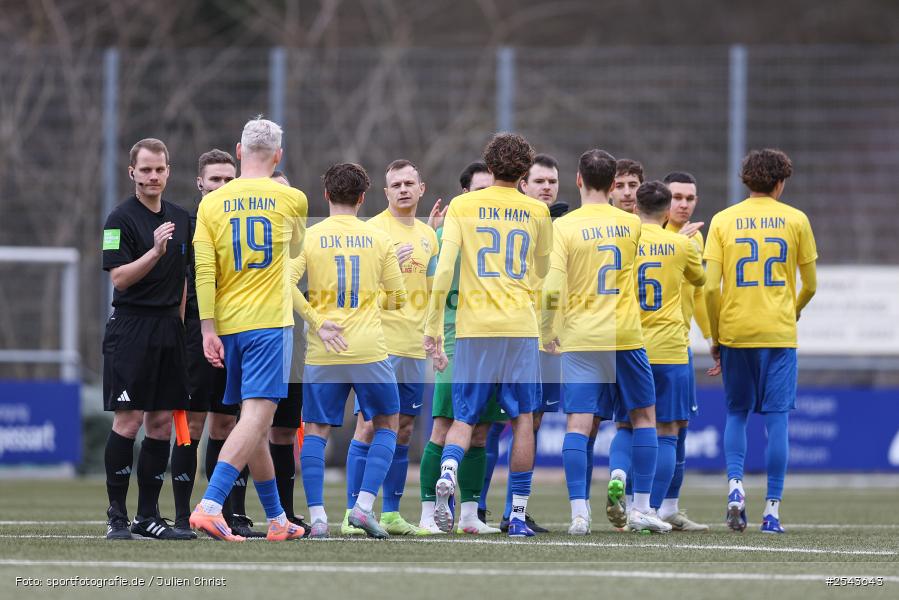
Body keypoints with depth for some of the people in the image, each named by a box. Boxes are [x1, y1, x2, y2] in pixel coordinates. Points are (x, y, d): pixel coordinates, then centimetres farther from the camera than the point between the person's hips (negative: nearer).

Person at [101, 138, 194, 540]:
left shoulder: (180, 218, 13)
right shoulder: (121, 219, -6)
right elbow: (120, 278, -13)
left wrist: (180, 322, 15)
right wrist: (155, 250, -26)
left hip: (168, 329, 6)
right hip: (130, 329, -6)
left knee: (162, 423, 5)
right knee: (128, 420, -9)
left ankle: (148, 515, 10)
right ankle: (117, 516, -4)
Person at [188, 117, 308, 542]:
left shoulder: (212, 203, 3)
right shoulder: (291, 200, 1)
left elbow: (203, 271, -4)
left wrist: (208, 329, -3)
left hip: (227, 325, 4)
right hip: (270, 323, -4)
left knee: (254, 422, 12)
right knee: (256, 417, -10)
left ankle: (277, 520, 21)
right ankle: (209, 506, -27)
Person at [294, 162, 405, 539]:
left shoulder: (309, 237, -1)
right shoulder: (378, 239, 2)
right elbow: (397, 297, 7)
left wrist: (316, 322, -6)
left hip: (323, 354, 0)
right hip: (370, 350, 0)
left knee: (316, 431, 8)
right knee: (387, 424, 15)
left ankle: (316, 515, -3)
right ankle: (364, 505, 1)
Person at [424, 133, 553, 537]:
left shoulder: (462, 206, 2)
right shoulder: (537, 212, 6)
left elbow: (444, 269, -6)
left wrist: (433, 326, -2)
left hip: (474, 327, 0)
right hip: (521, 327, 0)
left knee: (464, 419, 6)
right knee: (522, 418, 8)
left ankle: (447, 473, -25)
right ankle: (518, 515, 6)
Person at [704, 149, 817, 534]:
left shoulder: (723, 220, 2)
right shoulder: (796, 220, 2)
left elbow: (710, 287, -4)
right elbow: (810, 285, 7)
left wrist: (715, 336, 8)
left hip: (734, 331, 1)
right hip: (779, 334, -1)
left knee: (737, 413, 15)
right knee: (777, 418, 2)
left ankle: (735, 484, -6)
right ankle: (772, 509, -2)